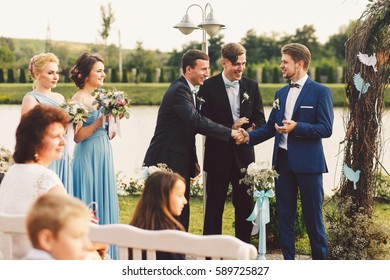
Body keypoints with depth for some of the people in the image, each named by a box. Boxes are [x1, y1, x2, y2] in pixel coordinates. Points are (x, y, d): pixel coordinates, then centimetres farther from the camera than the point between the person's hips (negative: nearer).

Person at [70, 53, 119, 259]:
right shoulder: (79, 99, -11)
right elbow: (78, 136, -17)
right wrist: (100, 120, -22)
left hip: (104, 155, 8)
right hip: (89, 157, -8)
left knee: (104, 201, 12)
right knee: (89, 204, -2)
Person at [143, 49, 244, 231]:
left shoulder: (189, 91, 15)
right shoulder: (178, 90, -17)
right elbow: (197, 122, -30)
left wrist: (193, 160, 17)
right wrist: (229, 132, -26)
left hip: (180, 162, 10)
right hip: (166, 162, -10)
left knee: (181, 212, 12)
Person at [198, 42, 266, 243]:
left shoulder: (251, 86, 8)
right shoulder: (209, 86, -3)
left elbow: (260, 120, 7)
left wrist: (250, 131, -14)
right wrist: (229, 130, -19)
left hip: (244, 154, 3)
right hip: (218, 154, -3)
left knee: (245, 206, 9)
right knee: (214, 206, 3)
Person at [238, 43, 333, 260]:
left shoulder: (320, 92, -6)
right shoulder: (281, 93, 14)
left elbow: (326, 129, -13)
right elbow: (270, 127, 13)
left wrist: (297, 127, -23)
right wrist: (249, 136, -3)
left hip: (308, 163, -6)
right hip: (283, 161, 6)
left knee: (313, 217, 1)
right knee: (285, 216, 10)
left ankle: (320, 261, 14)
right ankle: (288, 260, 20)